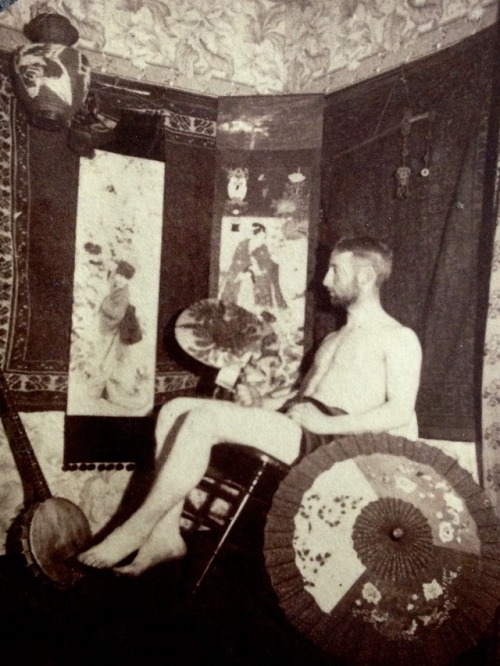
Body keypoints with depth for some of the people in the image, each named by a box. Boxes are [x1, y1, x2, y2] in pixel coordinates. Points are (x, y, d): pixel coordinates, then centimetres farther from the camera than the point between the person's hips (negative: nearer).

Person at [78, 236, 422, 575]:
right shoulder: (333, 340, 29)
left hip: (330, 439, -9)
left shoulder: (398, 338, 3)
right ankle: (165, 535, -7)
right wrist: (261, 406, 7)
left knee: (204, 419, -26)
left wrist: (326, 423, -17)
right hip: (295, 427, 9)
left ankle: (138, 528, -14)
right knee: (175, 410, -5)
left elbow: (401, 412, -11)